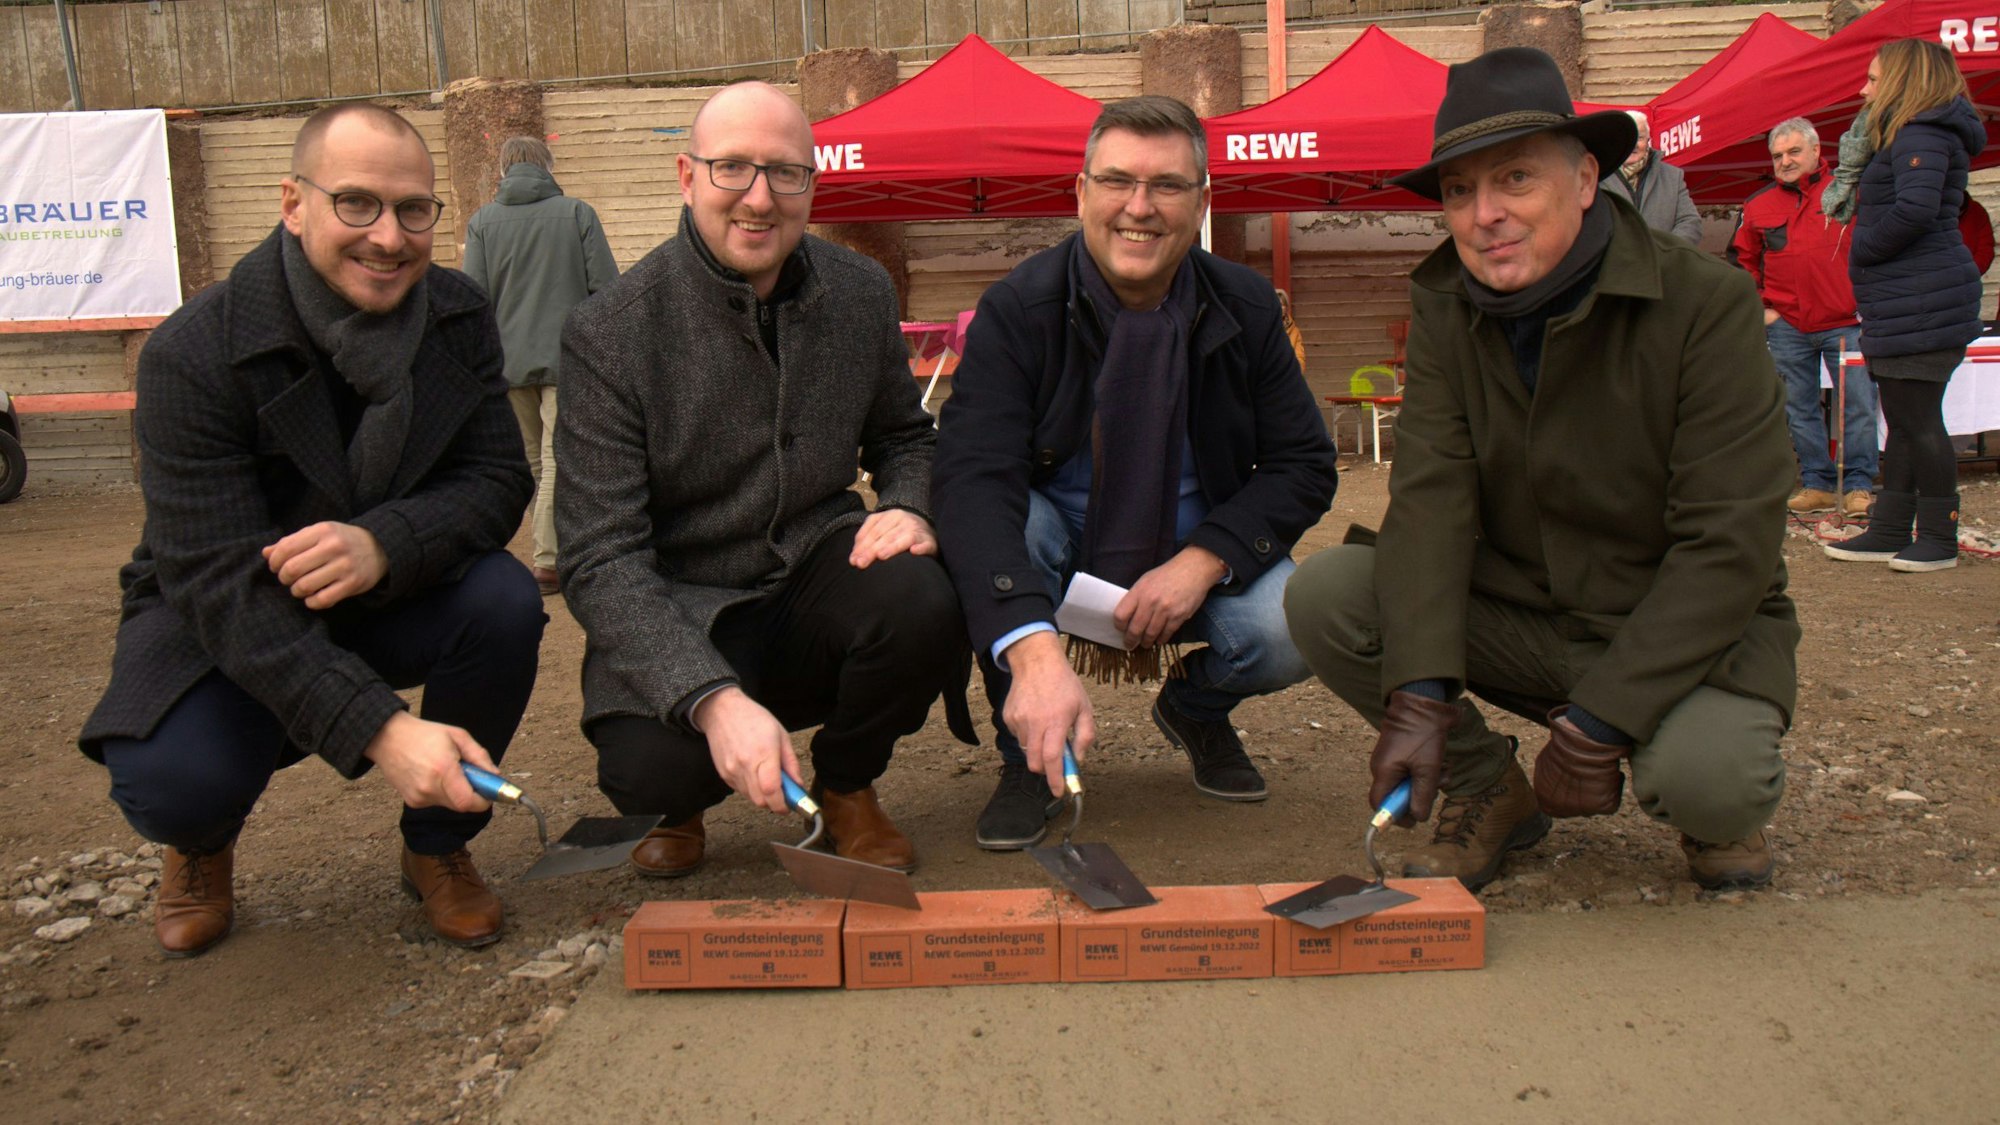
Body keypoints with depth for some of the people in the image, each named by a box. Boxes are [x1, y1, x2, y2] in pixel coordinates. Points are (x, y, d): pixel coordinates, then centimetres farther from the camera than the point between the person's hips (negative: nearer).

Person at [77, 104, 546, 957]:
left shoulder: (460, 318, -10)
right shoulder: (193, 356, -24)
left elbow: (497, 482, -15)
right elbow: (216, 582, -31)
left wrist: (383, 544, -39)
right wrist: (380, 730, -44)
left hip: (393, 602, 3)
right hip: (219, 623, -3)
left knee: (506, 601, -28)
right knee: (170, 780, -32)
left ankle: (438, 845, -1)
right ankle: (203, 845, 12)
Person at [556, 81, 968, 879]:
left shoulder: (862, 295, 0)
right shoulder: (609, 332, -14)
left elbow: (903, 437, 17)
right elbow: (600, 561, -19)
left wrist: (911, 509, -10)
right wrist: (713, 698, -34)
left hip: (815, 575, 3)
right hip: (679, 612, -3)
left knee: (919, 599, -29)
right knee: (650, 766, -31)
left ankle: (847, 788, 5)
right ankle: (678, 805, 13)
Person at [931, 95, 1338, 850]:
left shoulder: (1246, 308, -8)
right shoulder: (1018, 309, -19)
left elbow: (1304, 466, -6)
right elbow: (971, 482, -33)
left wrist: (1201, 562, -25)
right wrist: (1033, 652, -49)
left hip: (1192, 556, 2)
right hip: (1060, 548, -2)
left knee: (1291, 631, -27)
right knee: (998, 523, -34)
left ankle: (1196, 709, 13)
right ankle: (1026, 755, -9)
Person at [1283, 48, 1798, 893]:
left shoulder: (1706, 302, -17)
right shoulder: (1443, 303, -4)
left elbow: (1730, 547, -21)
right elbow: (1430, 498, -15)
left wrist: (1594, 726, -25)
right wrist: (1419, 696, -28)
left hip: (1689, 629, -3)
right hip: (1518, 615, 4)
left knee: (1704, 776, -34)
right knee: (1322, 595, -18)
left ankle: (1717, 807, 7)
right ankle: (1488, 787, 5)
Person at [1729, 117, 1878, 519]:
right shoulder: (1759, 205, 8)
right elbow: (1742, 259, 19)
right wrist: (1759, 306, 10)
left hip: (1846, 321, -3)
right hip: (1786, 326, 3)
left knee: (1858, 404, -3)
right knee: (1800, 409, 7)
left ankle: (1858, 486, 6)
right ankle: (1817, 484, 17)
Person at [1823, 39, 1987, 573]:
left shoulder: (1921, 135, -13)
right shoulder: (1911, 135, 19)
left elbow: (1915, 209, -27)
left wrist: (1862, 252, -14)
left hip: (1921, 302, -11)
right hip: (1903, 303, 11)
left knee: (1917, 418, -4)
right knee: (1904, 419, 13)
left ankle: (1939, 537, 5)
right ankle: (1890, 530, 20)